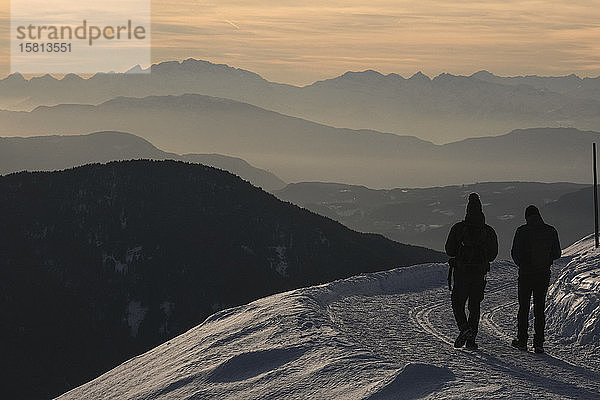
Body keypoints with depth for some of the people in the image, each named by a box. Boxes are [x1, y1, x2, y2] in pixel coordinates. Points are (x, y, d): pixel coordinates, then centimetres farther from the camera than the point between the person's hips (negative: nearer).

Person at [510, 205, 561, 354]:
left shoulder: (522, 231, -9)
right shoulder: (551, 231, -1)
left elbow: (515, 253, -6)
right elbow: (557, 254, 3)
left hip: (525, 274, -2)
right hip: (544, 275, 2)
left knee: (524, 308, 10)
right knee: (539, 308, 7)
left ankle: (522, 340, 11)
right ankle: (539, 342, 2)